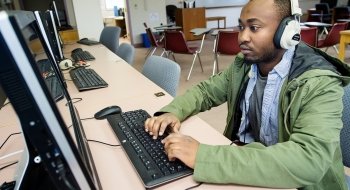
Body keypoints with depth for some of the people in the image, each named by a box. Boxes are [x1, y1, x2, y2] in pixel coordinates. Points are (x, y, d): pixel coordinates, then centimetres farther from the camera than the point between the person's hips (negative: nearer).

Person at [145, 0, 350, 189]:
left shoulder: (320, 84, -23)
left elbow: (308, 159, -35)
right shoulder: (243, 66, -4)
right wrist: (172, 111, -15)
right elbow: (206, 90, 6)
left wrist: (203, 156, -40)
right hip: (243, 161, 5)